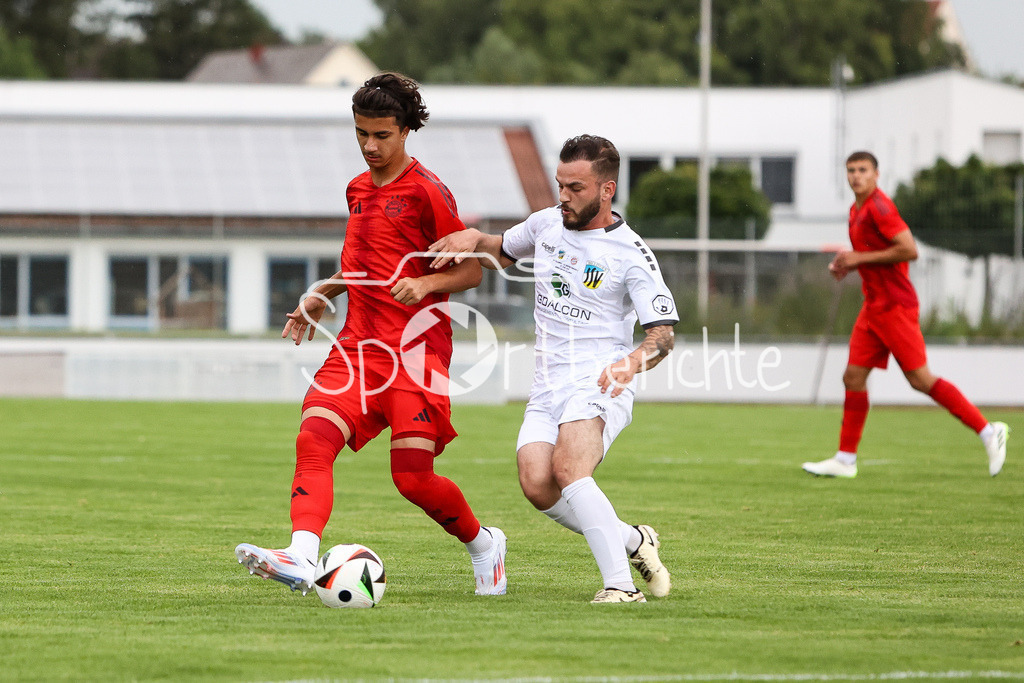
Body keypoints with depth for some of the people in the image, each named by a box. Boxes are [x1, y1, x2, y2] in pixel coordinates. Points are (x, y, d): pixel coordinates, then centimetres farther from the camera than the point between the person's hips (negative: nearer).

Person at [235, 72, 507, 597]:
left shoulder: (425, 191, -6)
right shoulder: (359, 189, 17)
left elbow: (471, 271, -4)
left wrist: (426, 283, -22)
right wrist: (321, 294, 19)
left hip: (414, 347, -6)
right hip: (359, 344, 6)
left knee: (413, 477, -9)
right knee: (314, 437, -19)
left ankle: (483, 545, 19)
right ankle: (301, 558, -32)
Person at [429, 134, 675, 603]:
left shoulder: (631, 254, -6)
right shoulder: (547, 224, 11)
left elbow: (662, 333, -9)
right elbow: (501, 252, 31)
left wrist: (633, 362, -30)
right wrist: (471, 239, 8)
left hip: (599, 385, -6)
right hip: (547, 387, 6)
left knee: (569, 468, -32)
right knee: (537, 484, -19)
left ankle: (620, 583, -33)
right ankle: (631, 540, 1)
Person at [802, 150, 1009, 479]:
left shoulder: (879, 206, -14)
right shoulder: (857, 210, 15)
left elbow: (909, 250, -22)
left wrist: (860, 258, -17)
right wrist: (847, 264, 9)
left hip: (895, 306, -9)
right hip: (874, 305, 9)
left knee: (921, 380, -9)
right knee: (853, 378, 5)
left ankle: (987, 430, -2)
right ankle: (845, 460, 9)